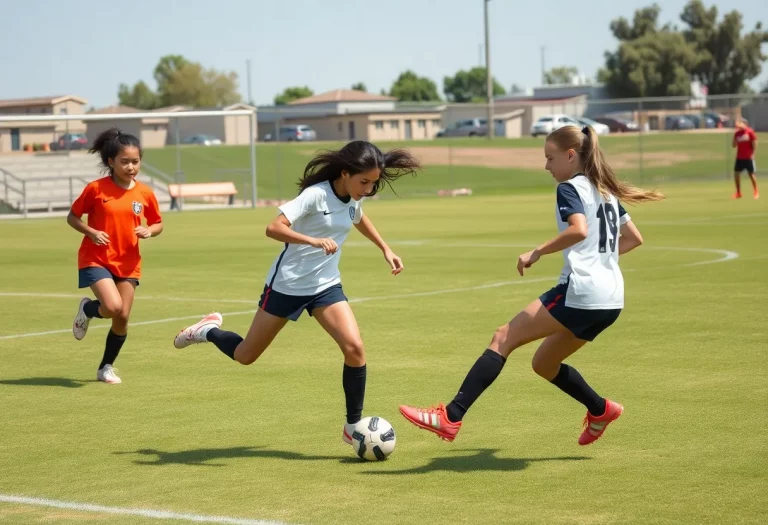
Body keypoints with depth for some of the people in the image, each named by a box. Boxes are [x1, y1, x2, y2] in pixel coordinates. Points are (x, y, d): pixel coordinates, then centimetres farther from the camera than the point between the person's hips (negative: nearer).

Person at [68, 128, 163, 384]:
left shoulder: (144, 193, -2)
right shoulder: (96, 189, -10)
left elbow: (158, 223, 11)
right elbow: (72, 217, 0)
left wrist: (150, 231, -11)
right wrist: (91, 232, -18)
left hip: (128, 262, 3)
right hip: (96, 259, -3)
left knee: (122, 317, 1)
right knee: (113, 306, -23)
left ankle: (106, 367, 23)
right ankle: (87, 309, 14)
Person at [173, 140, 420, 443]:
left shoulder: (353, 200, 0)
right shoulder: (317, 194, -23)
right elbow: (274, 228, -34)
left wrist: (385, 250, 23)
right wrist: (314, 241, -47)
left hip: (326, 285, 5)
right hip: (287, 284, -5)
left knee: (354, 347, -17)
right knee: (245, 356, 8)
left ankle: (353, 427, -5)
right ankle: (209, 331, 40)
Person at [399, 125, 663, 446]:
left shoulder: (570, 189, -5)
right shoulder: (605, 191, 20)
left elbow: (579, 230, -24)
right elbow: (635, 238, 27)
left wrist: (537, 252, -16)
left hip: (579, 292, -9)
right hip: (610, 301, 9)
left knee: (503, 339, -8)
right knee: (544, 364, 22)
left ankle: (450, 418, -15)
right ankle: (601, 410, 20)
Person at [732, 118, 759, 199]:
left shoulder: (750, 132, -8)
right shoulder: (737, 133, 6)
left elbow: (755, 143, -7)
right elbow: (734, 145, 6)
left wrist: (752, 154, -11)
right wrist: (735, 136, -5)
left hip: (748, 157, -5)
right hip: (739, 157, 5)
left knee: (751, 174, 1)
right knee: (736, 174, -1)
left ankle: (756, 192, 15)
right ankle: (738, 193, 11)